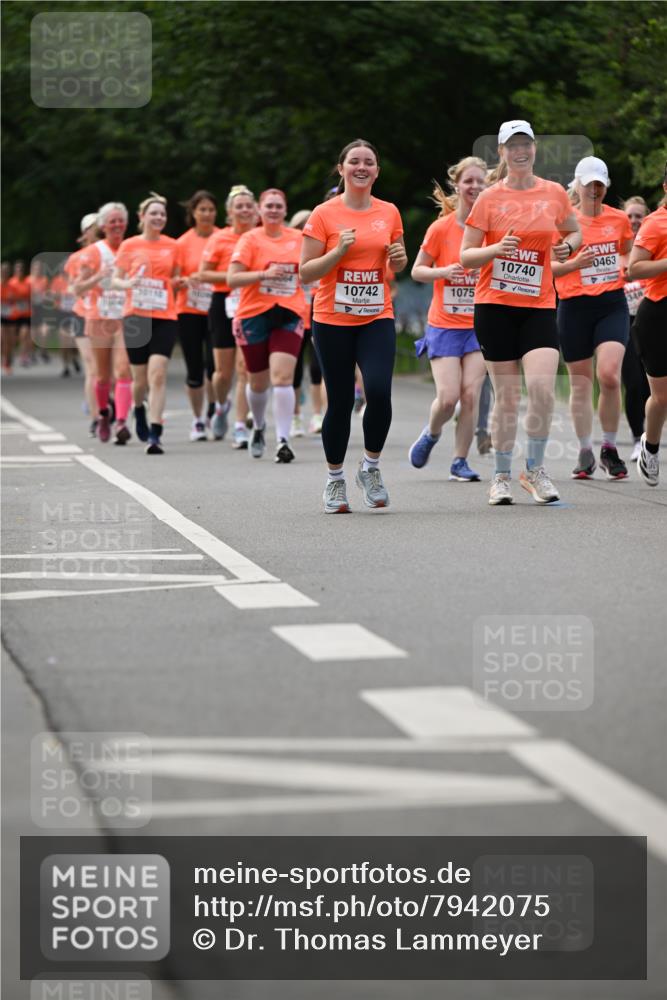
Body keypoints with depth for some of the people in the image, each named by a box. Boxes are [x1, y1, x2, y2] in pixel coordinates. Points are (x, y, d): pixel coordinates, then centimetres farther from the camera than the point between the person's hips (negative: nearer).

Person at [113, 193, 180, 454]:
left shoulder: (172, 246, 7)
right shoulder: (129, 246, 3)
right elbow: (116, 279, 6)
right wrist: (128, 284, -14)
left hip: (165, 317, 0)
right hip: (135, 316, 0)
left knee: (158, 374, -14)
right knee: (140, 378, 7)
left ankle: (155, 434, -14)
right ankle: (139, 409, 42)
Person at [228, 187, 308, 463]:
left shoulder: (298, 238, 7)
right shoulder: (250, 239, -2)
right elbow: (232, 278, -9)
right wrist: (265, 274, -21)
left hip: (289, 315, 1)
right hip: (254, 315, -1)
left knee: (282, 377, -15)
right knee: (258, 381, 11)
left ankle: (283, 441, -16)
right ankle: (258, 428, 39)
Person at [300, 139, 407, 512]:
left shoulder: (389, 213, 7)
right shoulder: (324, 214, -3)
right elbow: (306, 272, -3)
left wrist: (399, 257, -2)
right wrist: (339, 250, -17)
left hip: (377, 318, 2)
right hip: (333, 320, -2)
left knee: (379, 390, -18)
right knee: (340, 401, 2)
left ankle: (371, 467, 4)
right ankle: (335, 480, 20)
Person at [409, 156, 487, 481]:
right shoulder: (441, 228, -5)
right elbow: (417, 271, 1)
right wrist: (443, 271, -17)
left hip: (480, 324, 2)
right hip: (444, 324, -2)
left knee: (470, 396, -6)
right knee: (448, 397, -9)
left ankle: (460, 461, 6)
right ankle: (431, 434, 23)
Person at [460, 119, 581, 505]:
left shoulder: (554, 193, 5)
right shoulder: (489, 198, 1)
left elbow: (574, 232, 23)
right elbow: (466, 256, 2)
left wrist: (567, 246, 0)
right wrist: (495, 249, -18)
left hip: (539, 305, 1)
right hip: (495, 305, -1)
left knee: (543, 387, -15)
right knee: (507, 396, 1)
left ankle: (535, 468, 4)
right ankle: (502, 476, 14)